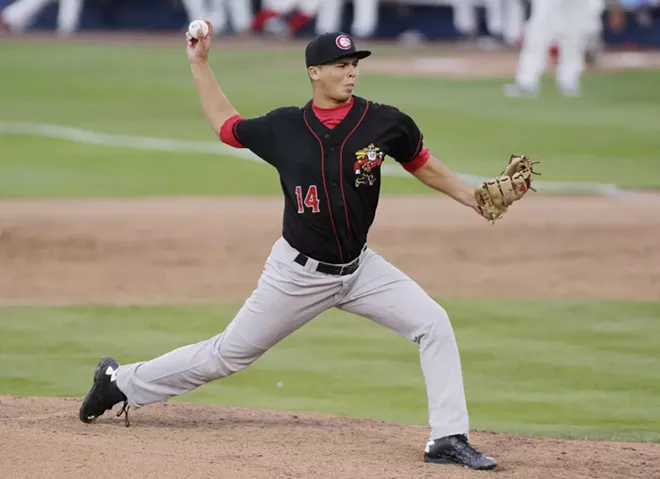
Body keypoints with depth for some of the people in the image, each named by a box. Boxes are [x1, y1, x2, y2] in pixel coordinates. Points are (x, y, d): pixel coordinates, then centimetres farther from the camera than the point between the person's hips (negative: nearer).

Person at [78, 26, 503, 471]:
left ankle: (448, 439, -8)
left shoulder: (384, 123, -10)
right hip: (298, 274, -2)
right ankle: (121, 382, 25)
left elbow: (422, 164, 6)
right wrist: (199, 64, 5)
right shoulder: (284, 128, -9)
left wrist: (473, 197, -4)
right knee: (229, 353, 6)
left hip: (359, 267, 2)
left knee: (434, 323, -15)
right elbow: (225, 124, 8)